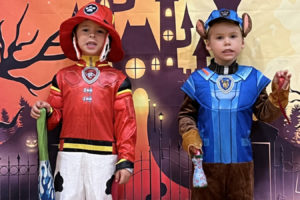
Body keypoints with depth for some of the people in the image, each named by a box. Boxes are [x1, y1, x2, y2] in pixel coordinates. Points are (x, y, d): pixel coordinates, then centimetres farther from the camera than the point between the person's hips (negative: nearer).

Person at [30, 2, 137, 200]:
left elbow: (125, 122, 0)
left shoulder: (118, 79, 3)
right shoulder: (63, 77, 8)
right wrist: (46, 112, -12)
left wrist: (125, 161, -4)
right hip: (69, 155, 2)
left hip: (103, 157, -1)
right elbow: (56, 115, 12)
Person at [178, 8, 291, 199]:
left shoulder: (252, 78, -2)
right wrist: (190, 135, -15)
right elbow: (186, 114, 2)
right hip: (206, 160, -1)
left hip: (241, 161, 2)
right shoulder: (198, 79, -6)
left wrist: (279, 94, -14)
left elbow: (265, 114, 1)